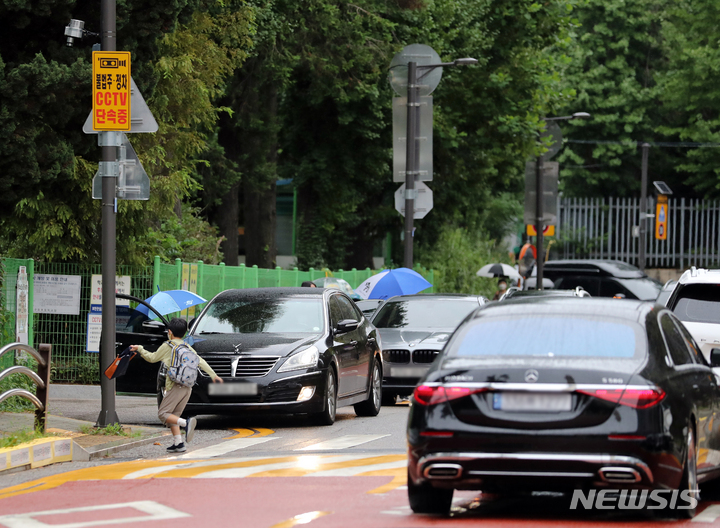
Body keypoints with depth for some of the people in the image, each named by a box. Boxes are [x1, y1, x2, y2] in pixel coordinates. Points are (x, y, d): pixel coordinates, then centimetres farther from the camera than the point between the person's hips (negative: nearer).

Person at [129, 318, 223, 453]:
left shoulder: (167, 346, 0)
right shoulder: (187, 348, 15)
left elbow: (152, 358, 9)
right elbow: (201, 362, 10)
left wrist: (139, 349, 23)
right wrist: (213, 375, 13)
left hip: (175, 386, -7)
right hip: (188, 387, 7)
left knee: (163, 414, -5)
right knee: (173, 415, 13)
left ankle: (186, 423, -28)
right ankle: (178, 443, 2)